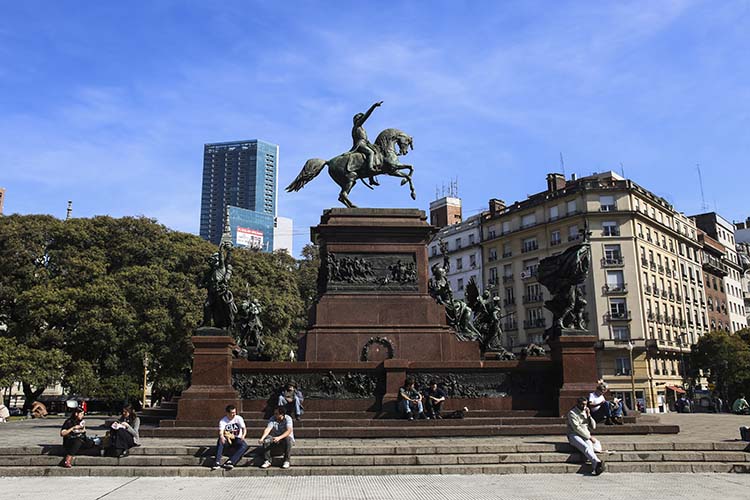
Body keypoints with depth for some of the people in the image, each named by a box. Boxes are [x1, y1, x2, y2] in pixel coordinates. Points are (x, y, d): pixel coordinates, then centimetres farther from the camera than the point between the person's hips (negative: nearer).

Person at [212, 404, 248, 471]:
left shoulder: (238, 418, -6)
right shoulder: (223, 420, -6)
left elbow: (244, 428, -17)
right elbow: (221, 431, -19)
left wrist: (243, 435, -40)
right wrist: (221, 436, -44)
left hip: (237, 439, 0)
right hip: (227, 439, 0)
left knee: (244, 446, -30)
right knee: (220, 442, -31)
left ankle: (229, 462, -38)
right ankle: (217, 463, -34)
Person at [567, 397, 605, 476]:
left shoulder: (586, 412, 19)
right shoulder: (572, 413, -2)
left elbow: (593, 426, 14)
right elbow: (577, 428, -11)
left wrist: (589, 416, -1)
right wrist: (589, 437, -14)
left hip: (586, 436, 4)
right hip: (574, 435, -4)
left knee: (589, 444, -32)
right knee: (585, 447, -35)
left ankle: (596, 468, -51)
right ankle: (597, 462, -55)